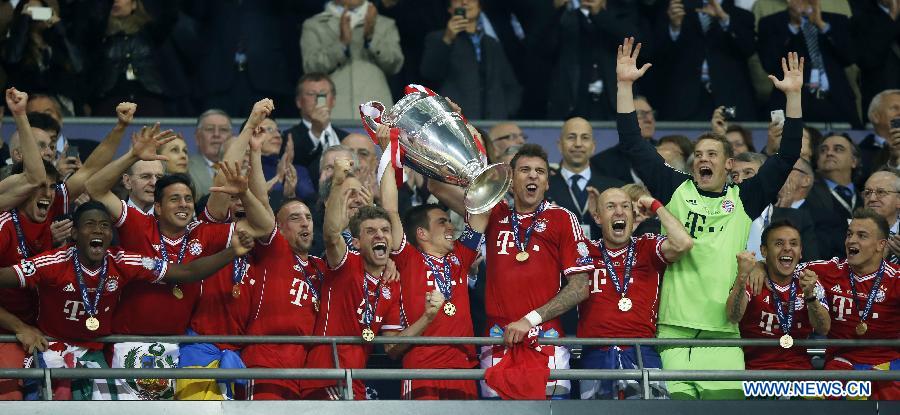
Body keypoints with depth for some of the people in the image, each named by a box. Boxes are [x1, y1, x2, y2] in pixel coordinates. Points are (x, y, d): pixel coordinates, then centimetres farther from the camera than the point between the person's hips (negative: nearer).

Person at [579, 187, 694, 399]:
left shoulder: (647, 248, 10)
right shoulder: (586, 252, 15)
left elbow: (683, 244, -8)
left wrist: (656, 206, 3)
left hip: (642, 355, -1)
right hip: (596, 356, 1)